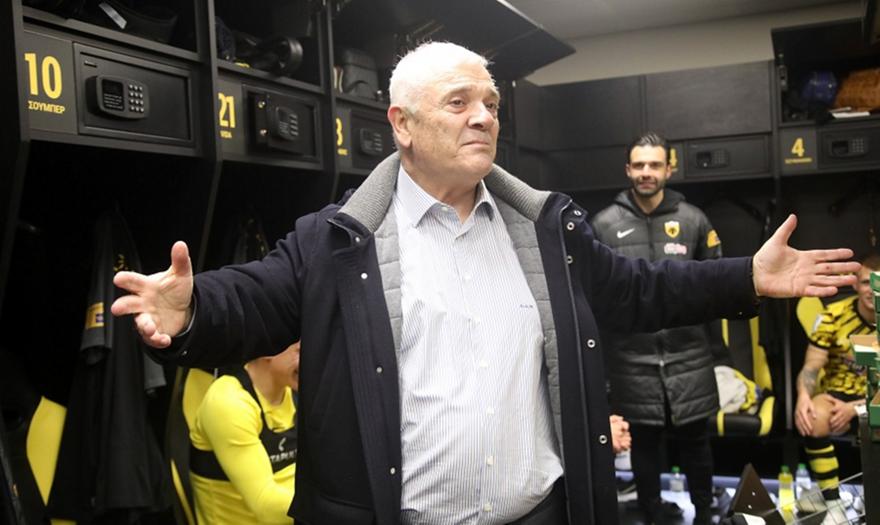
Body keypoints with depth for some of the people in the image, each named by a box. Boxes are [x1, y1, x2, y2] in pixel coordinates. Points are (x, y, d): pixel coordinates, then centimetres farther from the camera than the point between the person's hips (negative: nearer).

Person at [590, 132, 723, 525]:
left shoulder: (693, 220, 4)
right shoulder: (604, 223, -1)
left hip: (688, 353, 1)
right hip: (632, 356, -1)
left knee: (694, 438, 12)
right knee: (643, 439, 11)